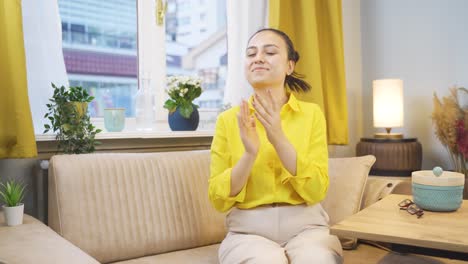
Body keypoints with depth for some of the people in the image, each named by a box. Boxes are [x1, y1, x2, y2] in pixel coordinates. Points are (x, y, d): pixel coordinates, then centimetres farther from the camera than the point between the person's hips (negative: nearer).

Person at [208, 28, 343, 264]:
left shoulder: (312, 113, 0)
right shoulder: (228, 119, 0)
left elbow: (316, 191, -8)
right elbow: (219, 200, -3)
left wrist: (279, 139, -20)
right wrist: (249, 154, -19)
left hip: (306, 228, 1)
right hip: (249, 232, -1)